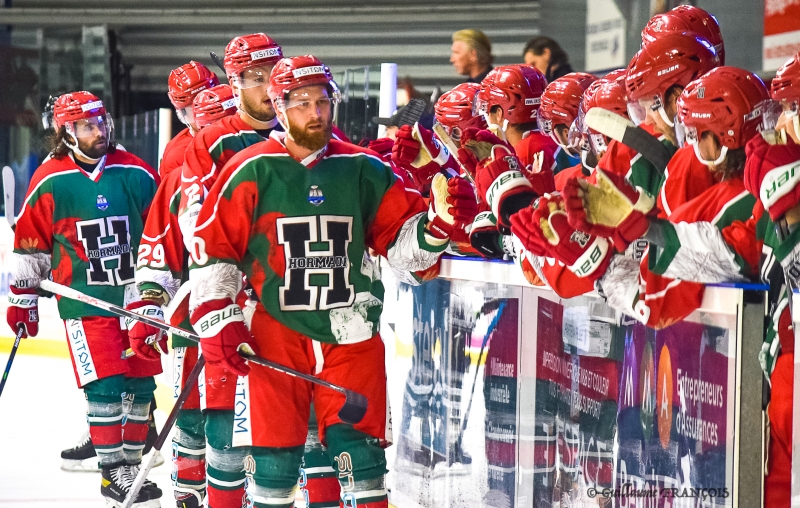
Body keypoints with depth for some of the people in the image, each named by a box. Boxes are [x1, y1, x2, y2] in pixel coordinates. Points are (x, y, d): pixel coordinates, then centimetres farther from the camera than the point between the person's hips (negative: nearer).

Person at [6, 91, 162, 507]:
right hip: (83, 300, -3)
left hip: (136, 296, 3)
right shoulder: (50, 183, -5)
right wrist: (22, 298, 6)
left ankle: (131, 462, 21)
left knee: (140, 385, 7)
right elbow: (29, 245, 3)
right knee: (105, 386, -10)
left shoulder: (135, 174, 1)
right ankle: (113, 473, -1)